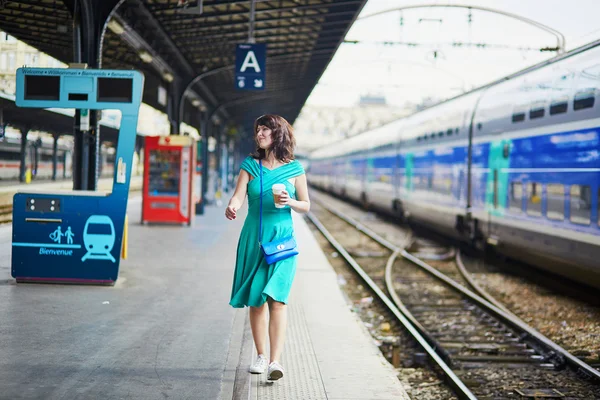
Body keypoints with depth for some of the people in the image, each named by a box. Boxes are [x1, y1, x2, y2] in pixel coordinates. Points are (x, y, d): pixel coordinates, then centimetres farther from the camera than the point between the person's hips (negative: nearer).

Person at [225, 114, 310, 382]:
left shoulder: (294, 169, 3)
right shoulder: (250, 165, 6)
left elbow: (306, 206, 8)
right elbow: (239, 195, -7)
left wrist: (289, 202, -13)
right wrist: (231, 207, -30)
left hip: (281, 238, -2)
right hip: (253, 239, 2)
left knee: (276, 298, -14)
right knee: (255, 300, 6)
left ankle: (275, 361, -19)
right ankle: (261, 356, 20)